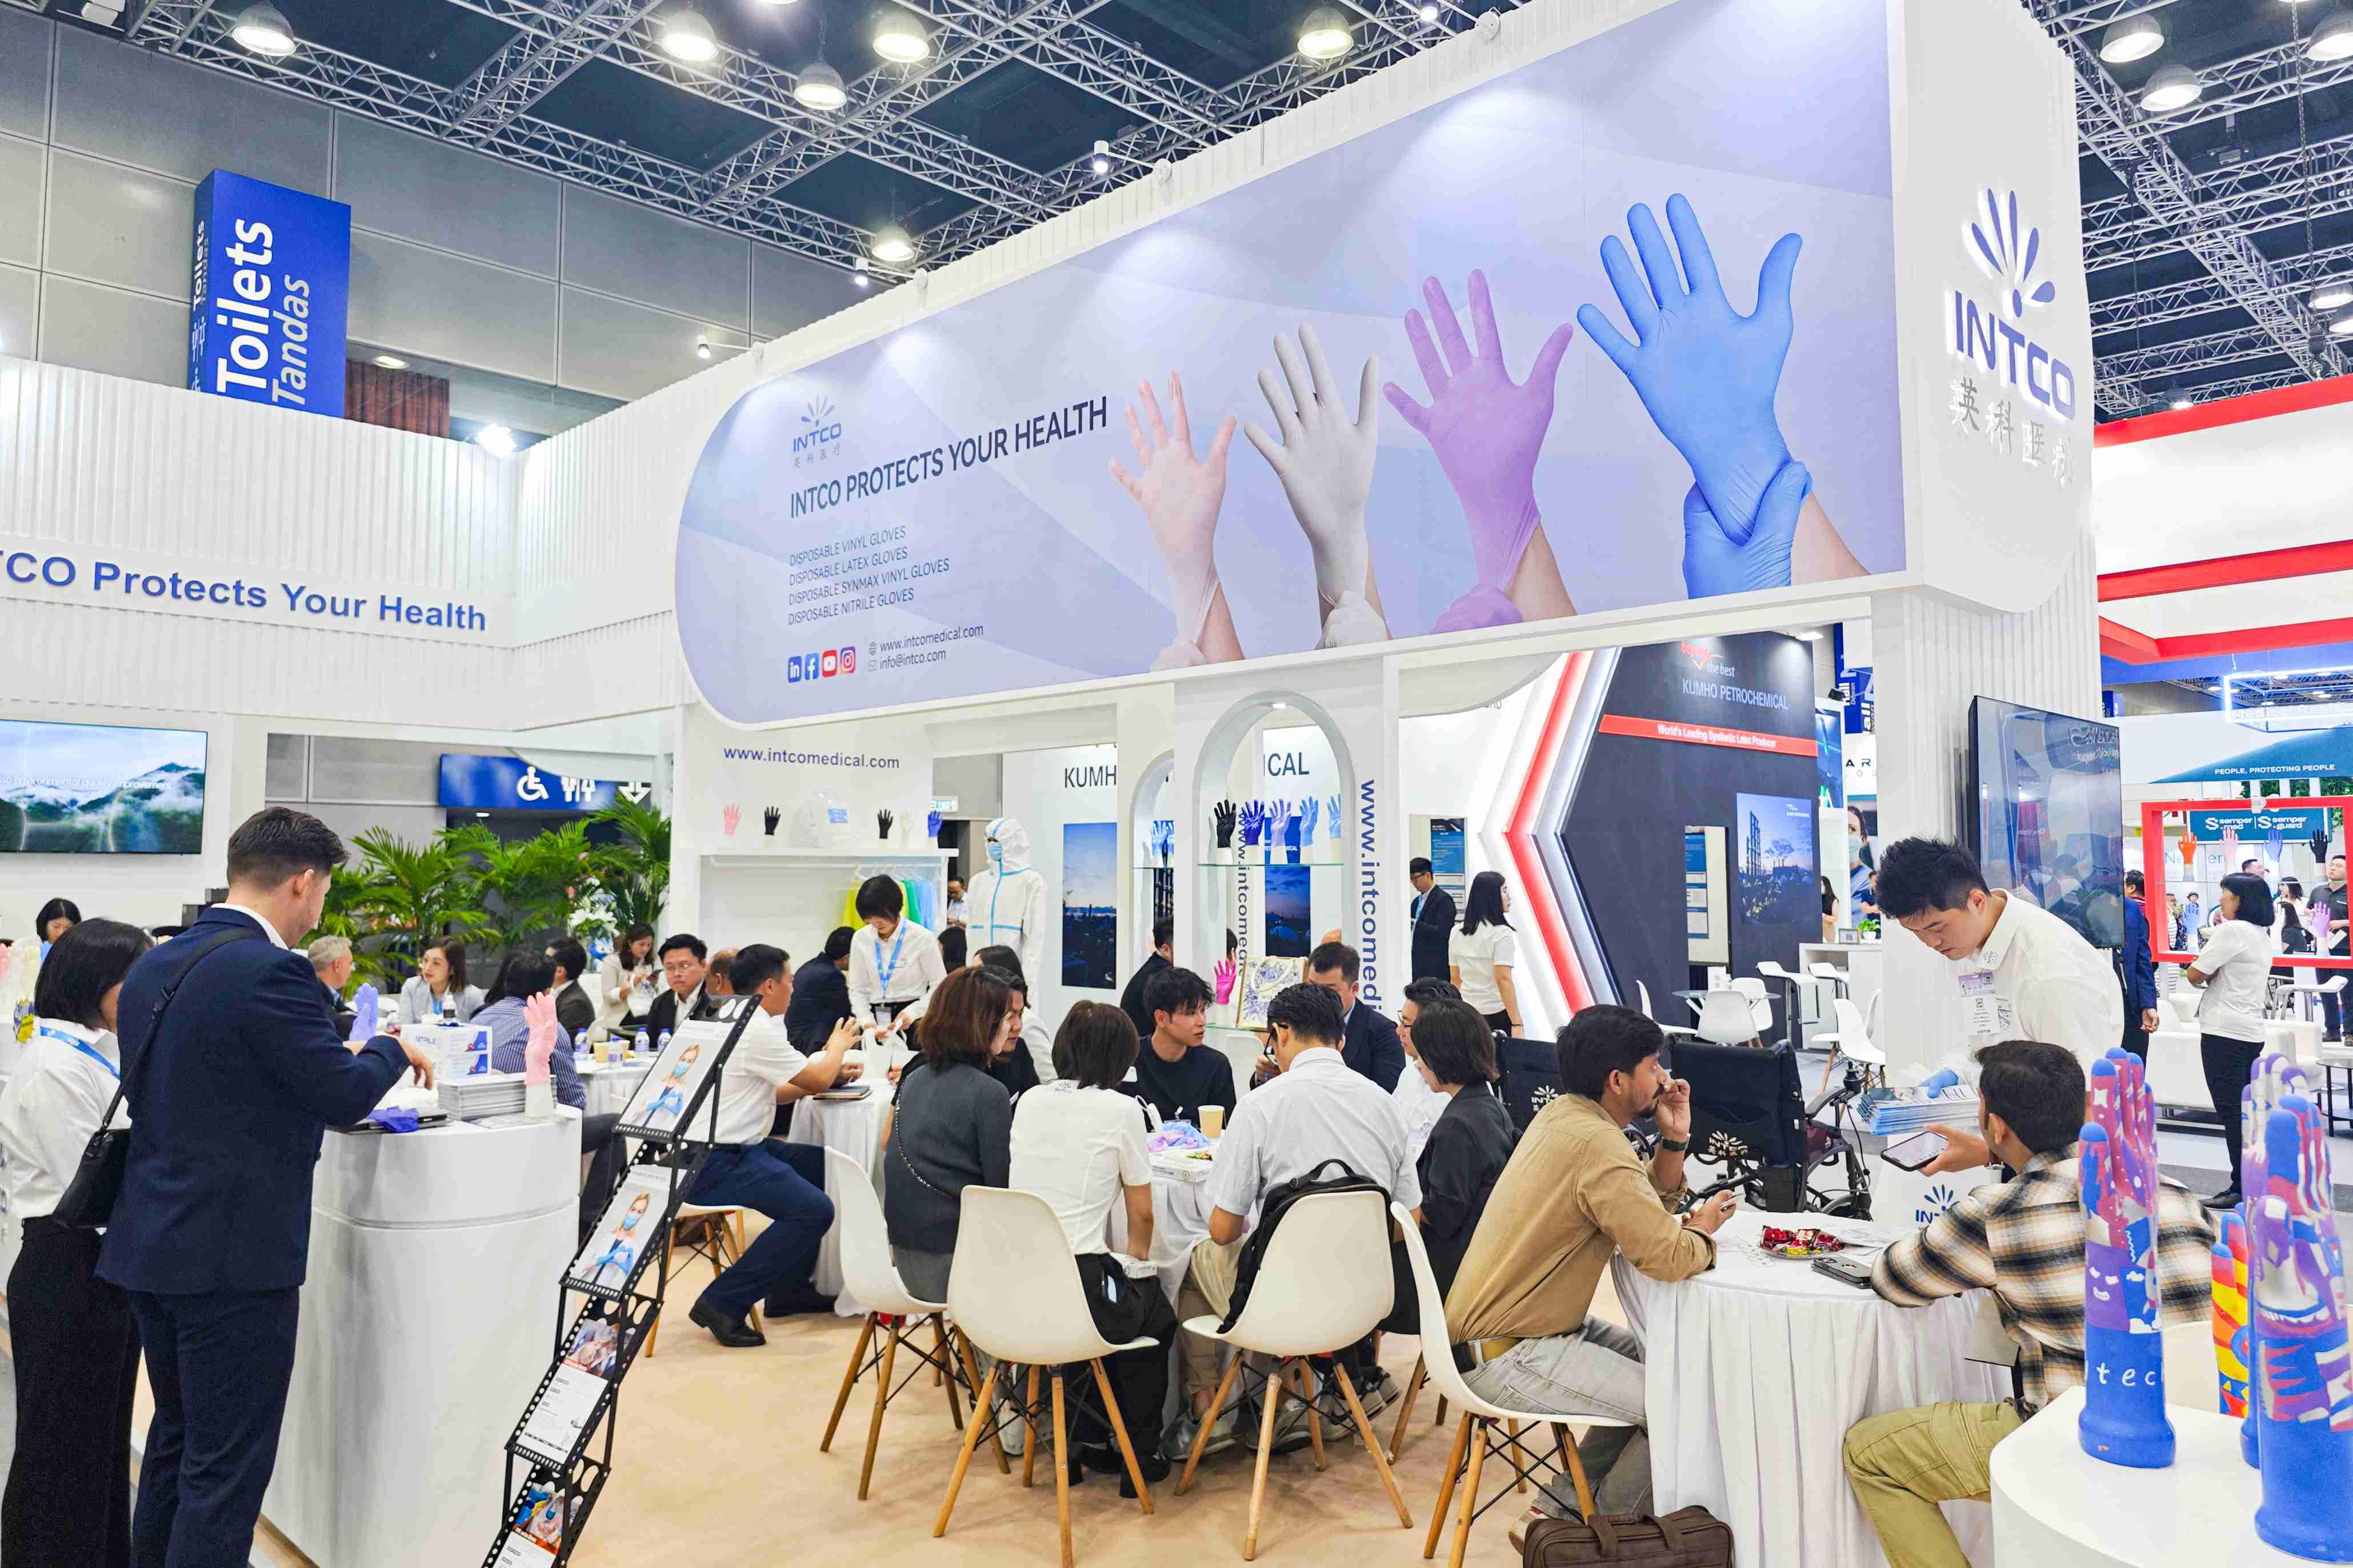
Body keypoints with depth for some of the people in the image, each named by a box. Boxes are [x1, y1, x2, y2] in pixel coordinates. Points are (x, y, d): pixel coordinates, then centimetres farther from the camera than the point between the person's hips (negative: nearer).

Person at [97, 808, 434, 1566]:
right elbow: (343, 1095, -18)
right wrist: (392, 1049, 2)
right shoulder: (269, 970, -19)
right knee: (227, 1469, 2)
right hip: (235, 1256, -9)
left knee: (177, 1440, 22)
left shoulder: (153, 966, 8)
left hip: (150, 1245, 9)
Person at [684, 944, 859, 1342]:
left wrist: (832, 1070, 13)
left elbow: (773, 1092, 22)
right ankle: (723, 1303, -14)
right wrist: (839, 1044, 11)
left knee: (824, 1166, 16)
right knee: (814, 1210, -23)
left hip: (734, 1148, 11)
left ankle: (788, 1290, 22)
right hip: (715, 1164, -11)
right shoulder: (758, 1031, -18)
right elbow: (818, 1080, -9)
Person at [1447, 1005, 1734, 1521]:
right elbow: (1668, 1257, -27)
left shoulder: (1564, 1114, 7)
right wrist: (1702, 1230, -5)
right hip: (1510, 1358, -11)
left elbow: (1649, 1200, 16)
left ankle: (1572, 1497, 26)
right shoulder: (1598, 1145, -25)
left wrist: (1674, 1139, -1)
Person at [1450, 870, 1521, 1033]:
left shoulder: (1457, 933, 6)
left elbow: (1455, 979, 11)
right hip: (1496, 1014, -6)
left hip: (1466, 1014, 6)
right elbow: (1503, 979, -18)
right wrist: (1517, 1024, -18)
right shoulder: (1501, 933, -12)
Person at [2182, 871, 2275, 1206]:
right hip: (2250, 1031, 9)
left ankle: (2242, 1187, -3)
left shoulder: (2231, 931, -14)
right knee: (2243, 1111, 13)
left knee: (2230, 1111, -5)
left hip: (2224, 1033, -9)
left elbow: (2195, 975, -13)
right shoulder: (2262, 933, 15)